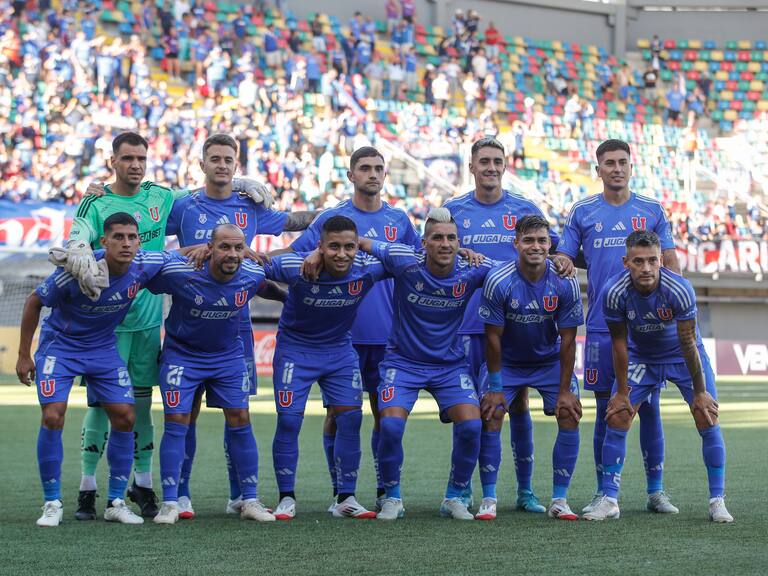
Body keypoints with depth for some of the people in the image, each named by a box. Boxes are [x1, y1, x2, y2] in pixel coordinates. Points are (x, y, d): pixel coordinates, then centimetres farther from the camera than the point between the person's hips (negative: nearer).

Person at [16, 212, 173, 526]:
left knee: (125, 417, -4)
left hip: (104, 348, 4)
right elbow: (35, 301, -12)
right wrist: (24, 355, -8)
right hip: (59, 345, -4)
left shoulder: (145, 265, -17)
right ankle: (52, 504, -3)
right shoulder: (76, 270, -28)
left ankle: (116, 502, 10)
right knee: (53, 417, -17)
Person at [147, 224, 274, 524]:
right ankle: (170, 503, -1)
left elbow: (271, 287, 10)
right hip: (182, 353, -3)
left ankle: (250, 501, 7)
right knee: (176, 423, -9)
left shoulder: (253, 275, -15)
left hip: (229, 355, 3)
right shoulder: (180, 273, -27)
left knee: (240, 421, -2)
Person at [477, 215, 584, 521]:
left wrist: (565, 390, -12)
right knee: (489, 417, -15)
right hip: (507, 362, -1)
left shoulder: (565, 282, -19)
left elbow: (567, 340, -12)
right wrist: (494, 387, -13)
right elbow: (493, 336, -15)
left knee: (570, 417, -12)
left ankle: (559, 500, -1)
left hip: (551, 361, 1)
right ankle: (489, 500, -5)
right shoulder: (498, 280, -23)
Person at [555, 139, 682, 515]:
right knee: (605, 409, 2)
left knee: (649, 407, 1)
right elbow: (562, 261, 8)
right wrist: (563, 266, -16)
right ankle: (603, 492, 10)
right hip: (601, 326, 0)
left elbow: (671, 264, 9)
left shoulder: (652, 211, 8)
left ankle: (656, 491, 10)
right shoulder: (582, 213, 7)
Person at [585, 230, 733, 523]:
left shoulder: (679, 289, -32)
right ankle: (609, 501, 0)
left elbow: (688, 343, -22)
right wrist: (622, 392, -9)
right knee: (616, 419, -9)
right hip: (640, 357, 2)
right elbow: (619, 343, -14)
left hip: (682, 356, -1)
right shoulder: (614, 293, -27)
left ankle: (717, 501, -2)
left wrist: (699, 392, -15)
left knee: (708, 420, -12)